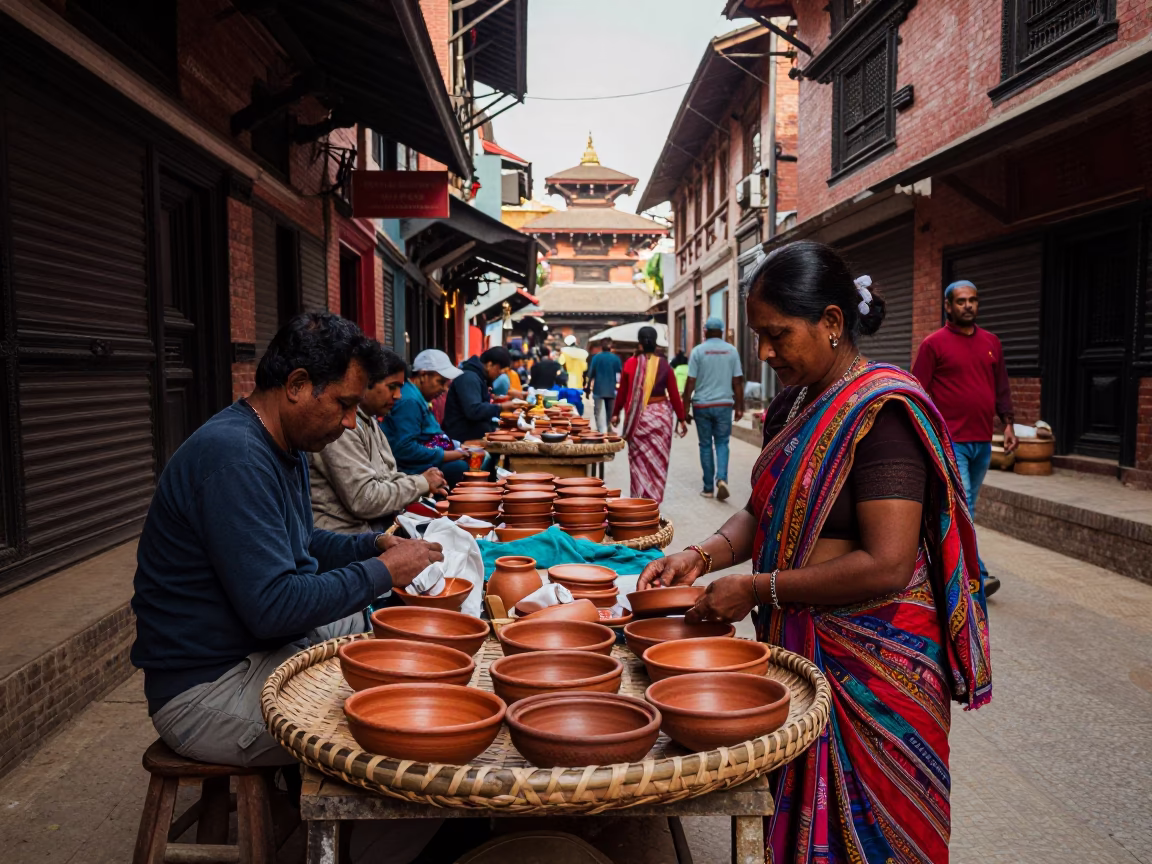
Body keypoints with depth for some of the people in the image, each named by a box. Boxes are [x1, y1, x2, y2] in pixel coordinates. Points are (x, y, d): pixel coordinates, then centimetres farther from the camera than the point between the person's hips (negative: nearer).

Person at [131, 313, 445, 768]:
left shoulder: (285, 446, 8)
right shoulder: (234, 456, -25)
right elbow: (272, 606, -29)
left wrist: (376, 544, 5)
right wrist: (383, 571, -18)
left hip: (267, 645, 11)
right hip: (207, 687, -10)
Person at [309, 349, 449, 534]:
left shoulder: (368, 420, 12)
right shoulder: (343, 424, -20)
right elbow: (364, 500, -24)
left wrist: (426, 484, -3)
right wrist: (421, 483, -13)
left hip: (376, 524, 9)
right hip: (348, 535, -9)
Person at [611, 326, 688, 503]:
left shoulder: (631, 363, -4)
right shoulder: (663, 365, -4)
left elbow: (622, 392, 1)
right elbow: (674, 394, -2)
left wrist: (617, 413, 14)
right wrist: (681, 419, 5)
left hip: (637, 416, 0)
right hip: (660, 414, 0)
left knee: (639, 459, 10)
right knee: (657, 459, 9)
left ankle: (640, 500, 13)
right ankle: (654, 500, 13)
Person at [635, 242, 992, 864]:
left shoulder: (881, 411, -19)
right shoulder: (795, 405, 8)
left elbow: (887, 565, -25)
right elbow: (765, 511, 14)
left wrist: (756, 589, -19)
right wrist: (701, 558, -4)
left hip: (870, 662, -7)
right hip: (796, 646, 8)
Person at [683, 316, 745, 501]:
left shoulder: (698, 351, -4)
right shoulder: (731, 351, 1)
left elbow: (690, 382, -6)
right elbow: (738, 382, 2)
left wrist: (685, 408, 0)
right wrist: (739, 406, 10)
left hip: (702, 405, -1)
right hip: (724, 404, 1)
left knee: (705, 445, 10)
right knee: (722, 443, 11)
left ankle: (708, 488, 13)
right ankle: (722, 479, -11)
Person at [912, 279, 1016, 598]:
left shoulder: (991, 343, 13)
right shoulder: (934, 343, -4)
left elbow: (1002, 388, 18)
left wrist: (1008, 424, 9)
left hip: (982, 442, 6)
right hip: (950, 441, -6)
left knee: (965, 508, 13)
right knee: (961, 509, -10)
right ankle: (976, 576, -8)